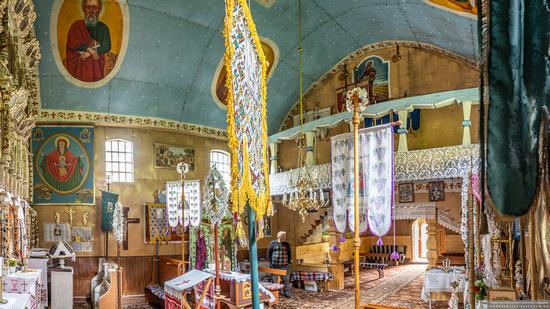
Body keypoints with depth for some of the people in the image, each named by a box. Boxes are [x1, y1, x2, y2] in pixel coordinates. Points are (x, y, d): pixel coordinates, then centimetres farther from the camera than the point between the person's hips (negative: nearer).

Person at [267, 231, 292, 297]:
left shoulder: (287, 244, 4)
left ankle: (286, 292, 0)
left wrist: (289, 263, 3)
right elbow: (269, 252, 3)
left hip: (284, 265, 1)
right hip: (275, 264, -1)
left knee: (286, 279, -4)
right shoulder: (273, 243, 0)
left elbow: (289, 254, 8)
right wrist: (269, 261, -2)